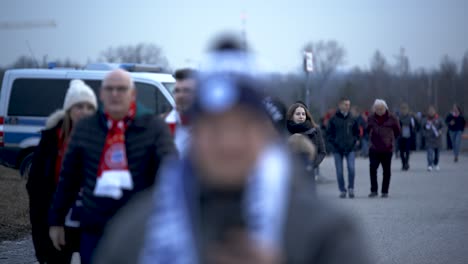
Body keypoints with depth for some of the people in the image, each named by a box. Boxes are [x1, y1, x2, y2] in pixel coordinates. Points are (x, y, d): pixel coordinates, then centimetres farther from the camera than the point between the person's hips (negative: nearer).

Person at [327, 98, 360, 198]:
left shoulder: (352, 119, 5)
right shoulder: (334, 119, -1)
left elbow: (357, 132, 15)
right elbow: (329, 133, 3)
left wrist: (354, 141, 1)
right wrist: (334, 143, -7)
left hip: (350, 149, 1)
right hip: (338, 149, -1)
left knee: (351, 168, -14)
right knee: (339, 171, 1)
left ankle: (351, 188, 2)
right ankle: (342, 190, 14)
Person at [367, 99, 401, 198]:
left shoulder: (392, 118, -3)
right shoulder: (371, 118, 3)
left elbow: (397, 131, 9)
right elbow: (368, 130, 19)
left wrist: (390, 140, 9)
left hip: (387, 149, -1)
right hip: (374, 149, 1)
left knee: (386, 171, 4)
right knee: (372, 169, -7)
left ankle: (385, 191, 11)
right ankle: (374, 190, 1)